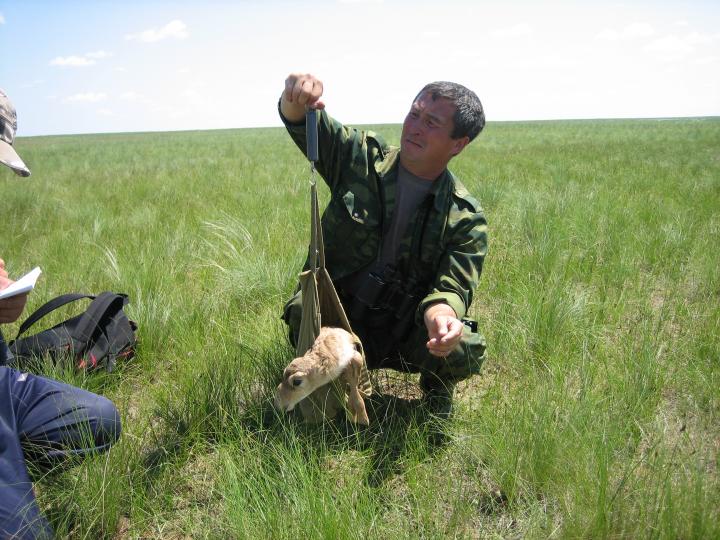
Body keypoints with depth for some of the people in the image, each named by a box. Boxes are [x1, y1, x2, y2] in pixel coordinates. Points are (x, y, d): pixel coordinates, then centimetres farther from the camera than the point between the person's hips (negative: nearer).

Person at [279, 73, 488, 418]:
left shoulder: (466, 218, -8)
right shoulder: (360, 157, -4)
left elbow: (453, 286, -16)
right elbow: (301, 124, -10)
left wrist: (442, 315, -41)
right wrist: (296, 97, -36)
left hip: (407, 335, 0)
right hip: (337, 322, 1)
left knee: (465, 350, -28)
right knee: (303, 311, -31)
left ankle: (437, 389, 10)